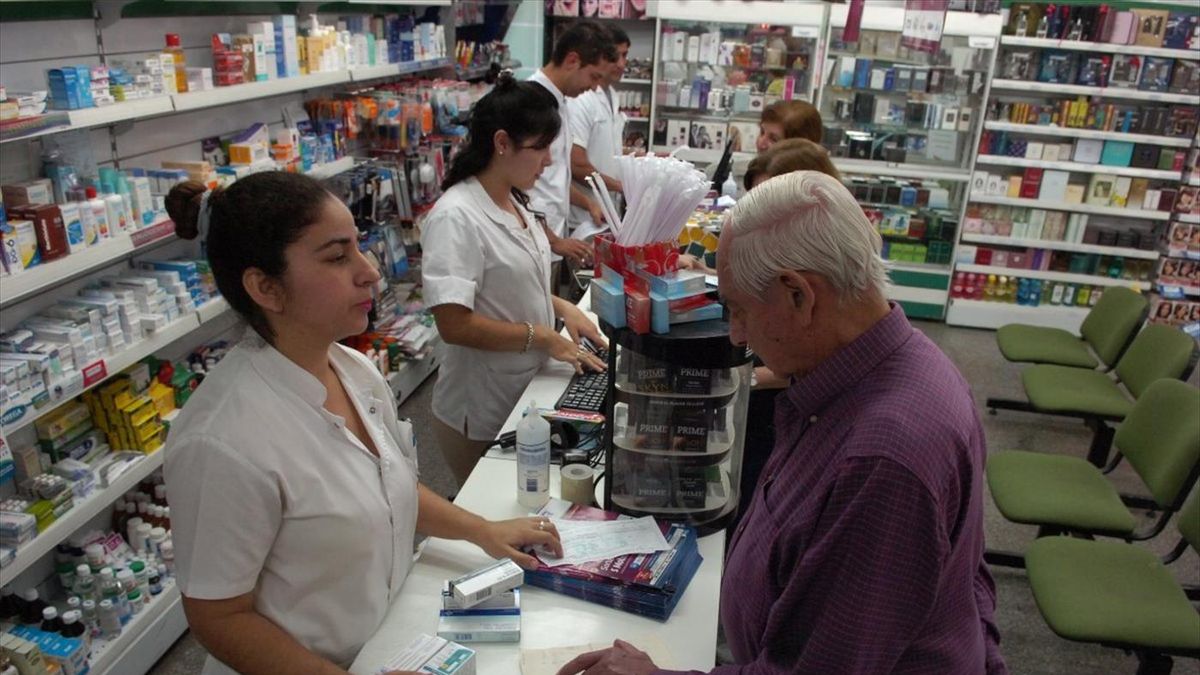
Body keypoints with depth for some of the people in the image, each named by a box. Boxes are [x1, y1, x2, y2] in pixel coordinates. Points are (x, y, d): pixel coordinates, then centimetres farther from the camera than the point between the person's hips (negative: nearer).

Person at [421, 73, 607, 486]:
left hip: (527, 397, 8)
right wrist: (543, 338, -21)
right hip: (482, 416, -8)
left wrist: (561, 308, 2)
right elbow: (454, 324, -27)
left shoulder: (515, 201, 5)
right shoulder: (456, 217, -22)